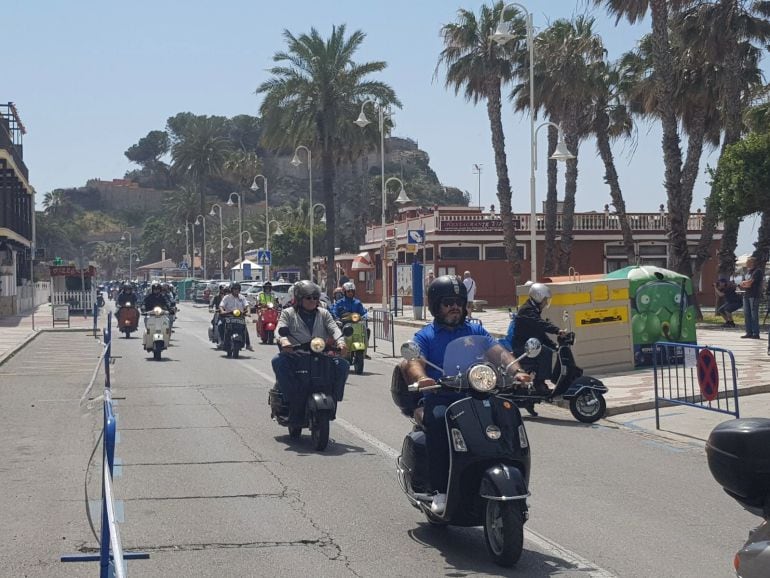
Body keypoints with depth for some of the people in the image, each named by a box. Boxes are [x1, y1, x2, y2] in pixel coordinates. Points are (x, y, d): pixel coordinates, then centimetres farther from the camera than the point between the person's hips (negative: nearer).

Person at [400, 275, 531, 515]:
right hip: (439, 398, -2)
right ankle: (440, 491, -25)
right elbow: (414, 362, -7)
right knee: (439, 419, -33)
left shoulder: (475, 331, 18)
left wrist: (516, 371, -16)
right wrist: (421, 378, -30)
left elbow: (498, 352, 5)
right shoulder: (425, 336, 10)